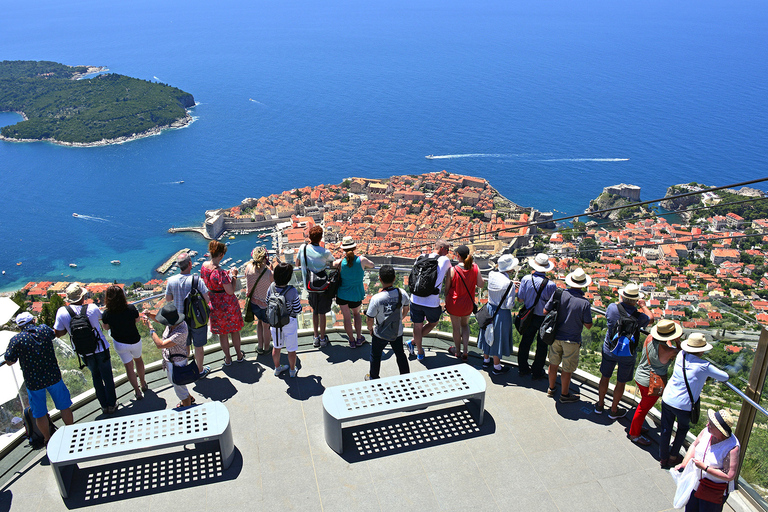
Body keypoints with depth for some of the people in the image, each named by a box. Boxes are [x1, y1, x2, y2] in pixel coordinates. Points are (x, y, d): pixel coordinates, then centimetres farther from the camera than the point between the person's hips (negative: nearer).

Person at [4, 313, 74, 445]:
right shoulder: (44, 329, -4)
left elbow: (9, 361, -4)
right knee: (64, 406, 17)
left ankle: (48, 440, 27)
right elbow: (53, 334, 21)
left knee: (40, 414, 16)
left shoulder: (16, 340, -12)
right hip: (53, 377, 2)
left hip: (33, 382, -1)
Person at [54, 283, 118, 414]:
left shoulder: (62, 312, -14)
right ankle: (111, 404, 26)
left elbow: (58, 333, -8)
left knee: (96, 376, 21)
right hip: (101, 348, -2)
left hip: (84, 353, 2)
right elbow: (101, 317, 7)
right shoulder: (92, 308, -17)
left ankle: (104, 406, 28)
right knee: (107, 377, 15)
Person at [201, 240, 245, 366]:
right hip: (227, 304, -5)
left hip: (214, 305, 6)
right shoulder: (220, 272, -31)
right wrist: (233, 276, -14)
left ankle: (227, 359, 34)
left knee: (222, 333, 20)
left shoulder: (204, 266, -9)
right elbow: (230, 291, -26)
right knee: (234, 330, 18)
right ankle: (239, 355, 36)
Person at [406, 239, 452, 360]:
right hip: (432, 302, -3)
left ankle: (420, 353, 29)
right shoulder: (445, 260, -2)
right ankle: (413, 342, 20)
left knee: (417, 326, 16)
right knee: (433, 323, 24)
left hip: (415, 299, 3)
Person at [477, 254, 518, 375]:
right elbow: (509, 304, -22)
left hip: (490, 308, 6)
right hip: (502, 313, -6)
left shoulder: (491, 275, -10)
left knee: (489, 335, 23)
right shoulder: (509, 284, -25)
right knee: (498, 338, 10)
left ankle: (486, 360, 42)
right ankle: (496, 367, 26)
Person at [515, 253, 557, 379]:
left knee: (525, 342, 20)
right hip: (544, 318, -3)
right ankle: (537, 372, 27)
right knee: (542, 346, 15)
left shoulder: (526, 279, -16)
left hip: (529, 317, 3)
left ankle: (522, 368, 35)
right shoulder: (551, 285, -23)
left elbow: (520, 299, -8)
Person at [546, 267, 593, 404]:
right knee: (567, 368, 13)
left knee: (553, 363, 21)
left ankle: (551, 388, 39)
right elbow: (588, 325, -12)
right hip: (571, 340, -4)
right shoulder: (584, 303, -21)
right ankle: (564, 394, 29)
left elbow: (545, 311, -7)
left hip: (555, 336, 4)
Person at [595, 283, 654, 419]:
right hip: (627, 355, -2)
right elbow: (651, 318, 1)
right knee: (621, 382, 15)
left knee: (605, 377, 20)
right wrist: (643, 306, 17)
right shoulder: (638, 316, -23)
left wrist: (621, 302, 16)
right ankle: (614, 410, 30)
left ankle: (600, 405, 35)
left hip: (609, 350, 2)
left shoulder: (612, 307, -19)